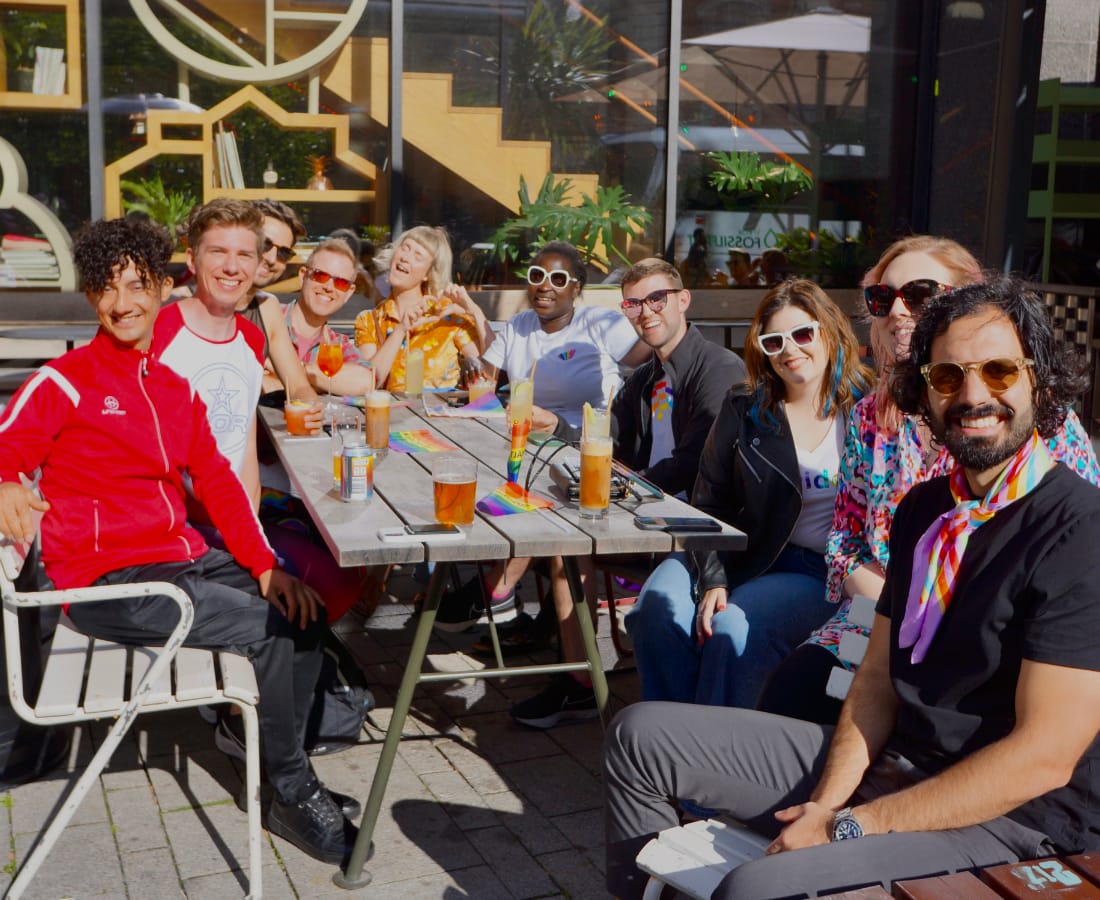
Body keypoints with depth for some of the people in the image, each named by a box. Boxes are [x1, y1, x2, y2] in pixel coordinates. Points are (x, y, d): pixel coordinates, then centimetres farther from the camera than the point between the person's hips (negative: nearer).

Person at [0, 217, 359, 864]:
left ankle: (284, 758, 17)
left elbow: (217, 480, 10)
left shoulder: (175, 385, 13)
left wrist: (265, 566, 1)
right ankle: (293, 794, 3)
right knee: (274, 631, -17)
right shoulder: (65, 381, -7)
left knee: (304, 611, 2)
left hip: (182, 557, 7)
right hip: (107, 579, -7)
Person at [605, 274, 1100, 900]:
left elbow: (1042, 758, -21)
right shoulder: (925, 507, 8)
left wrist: (851, 828, -18)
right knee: (644, 734, 5)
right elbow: (879, 677, 9)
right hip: (885, 766, 8)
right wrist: (827, 801, -9)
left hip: (1011, 819, -8)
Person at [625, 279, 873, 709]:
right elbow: (710, 504, 4)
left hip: (823, 573, -3)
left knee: (734, 629, -30)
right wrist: (714, 578, -11)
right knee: (657, 606, -24)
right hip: (745, 555, 3)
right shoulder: (744, 408, 7)